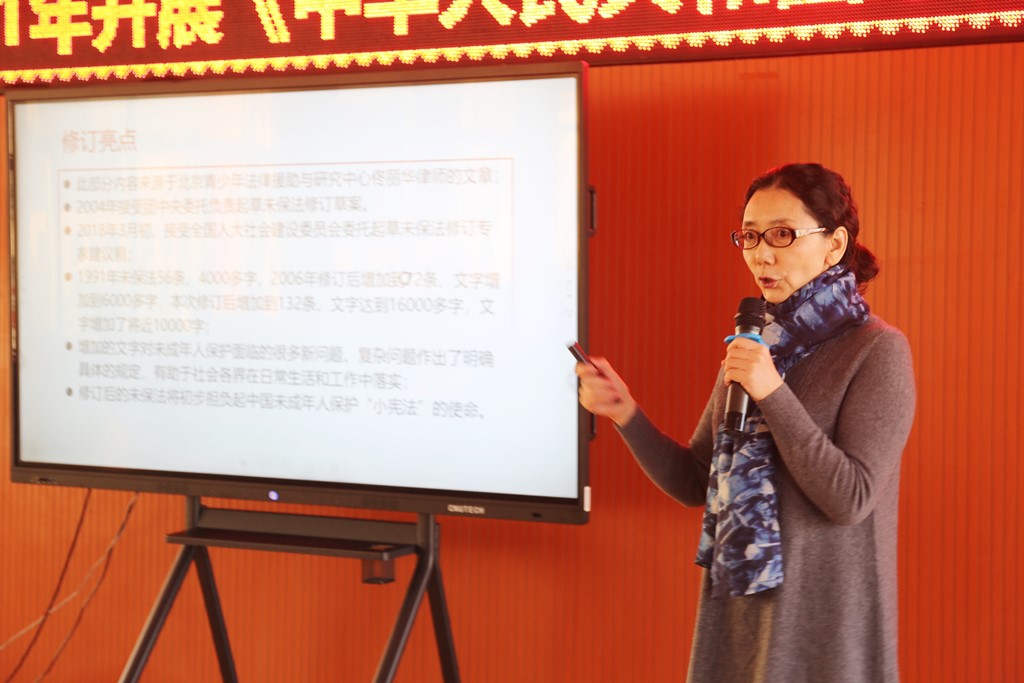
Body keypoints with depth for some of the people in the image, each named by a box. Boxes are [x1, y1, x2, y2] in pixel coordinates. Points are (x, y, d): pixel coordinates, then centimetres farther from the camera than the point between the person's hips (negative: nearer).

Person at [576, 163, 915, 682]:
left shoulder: (876, 350, -11)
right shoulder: (753, 345, 7)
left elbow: (851, 498, -19)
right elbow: (695, 484, 7)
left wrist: (772, 394, -23)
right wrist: (626, 415, -6)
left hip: (822, 620, -5)